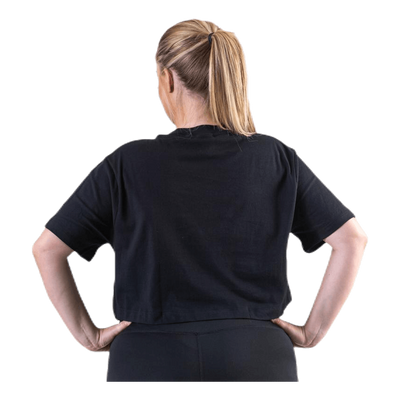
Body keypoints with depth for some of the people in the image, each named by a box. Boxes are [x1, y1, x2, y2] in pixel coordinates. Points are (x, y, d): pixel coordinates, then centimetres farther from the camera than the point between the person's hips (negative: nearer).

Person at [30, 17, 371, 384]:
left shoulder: (129, 164, -5)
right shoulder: (277, 159, -1)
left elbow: (45, 249, -3)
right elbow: (354, 239, -1)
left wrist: (88, 335, 3)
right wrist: (312, 333, 2)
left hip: (151, 359, -1)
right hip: (257, 357, 1)